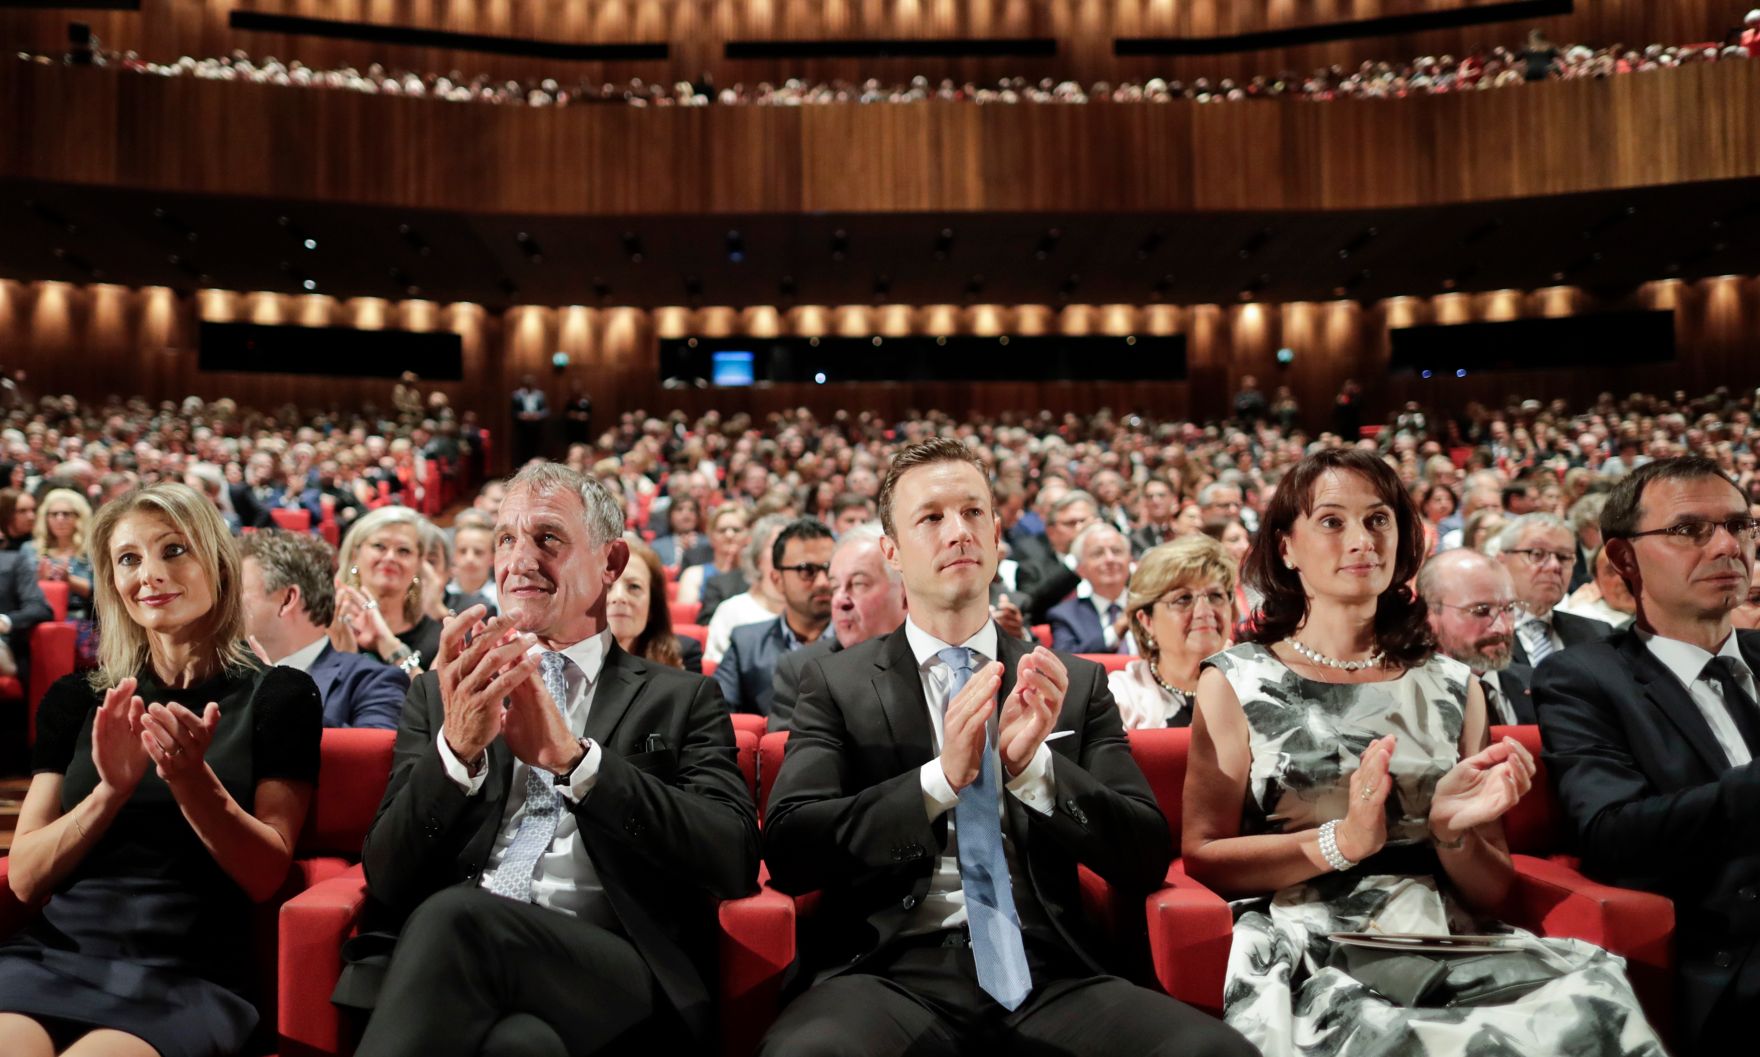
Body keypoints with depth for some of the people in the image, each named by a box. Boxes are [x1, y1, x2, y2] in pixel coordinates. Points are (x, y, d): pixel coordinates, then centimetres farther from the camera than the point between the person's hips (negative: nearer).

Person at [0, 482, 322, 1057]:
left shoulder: (277, 695, 4)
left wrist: (190, 778, -17)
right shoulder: (75, 699, 13)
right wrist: (111, 789, -12)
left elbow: (266, 875, 0)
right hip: (51, 956, 2)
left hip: (189, 974, -2)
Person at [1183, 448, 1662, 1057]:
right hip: (1300, 955, -2)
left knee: (1598, 995, -29)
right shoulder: (1235, 682, 7)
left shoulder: (1452, 687, 14)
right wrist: (1341, 841, -15)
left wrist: (1453, 830, -8)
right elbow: (1202, 858, -1)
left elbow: (1492, 893, 15)